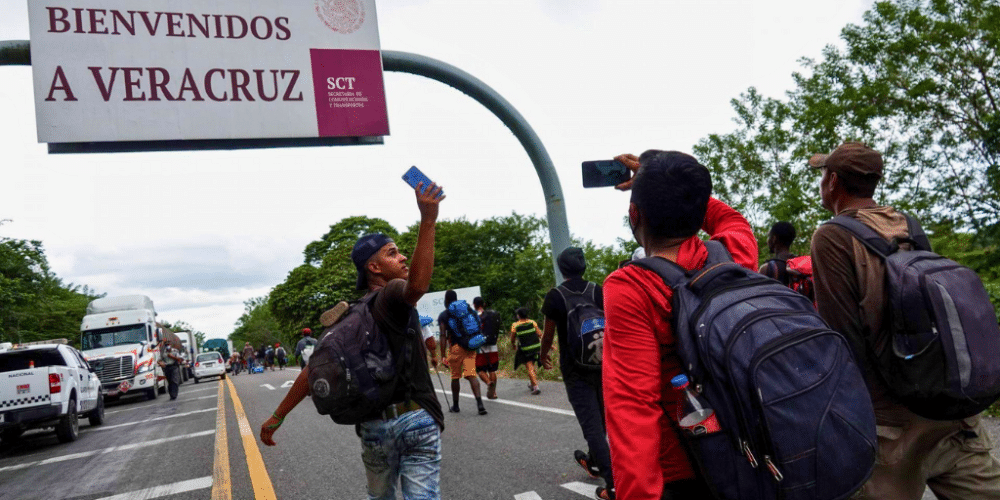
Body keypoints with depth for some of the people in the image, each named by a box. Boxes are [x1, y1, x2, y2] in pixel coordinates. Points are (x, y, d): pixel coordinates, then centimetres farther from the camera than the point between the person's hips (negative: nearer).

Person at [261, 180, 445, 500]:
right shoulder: (392, 294, -8)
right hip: (416, 419, -6)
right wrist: (427, 222, -34)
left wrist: (279, 415, 10)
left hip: (373, 425, 6)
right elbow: (418, 285, -33)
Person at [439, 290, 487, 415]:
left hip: (455, 348, -3)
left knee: (455, 377, 10)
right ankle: (479, 402, -22)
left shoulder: (443, 316, 1)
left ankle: (455, 405, 22)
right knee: (471, 375, -5)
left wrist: (443, 355, -8)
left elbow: (443, 336, -7)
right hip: (470, 347, 3)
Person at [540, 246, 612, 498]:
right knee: (599, 417, 21)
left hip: (575, 368, -4)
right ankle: (594, 461, 41)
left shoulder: (555, 295, -9)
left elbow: (549, 334, -4)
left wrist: (543, 354, 16)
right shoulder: (597, 290, 0)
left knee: (591, 423, -2)